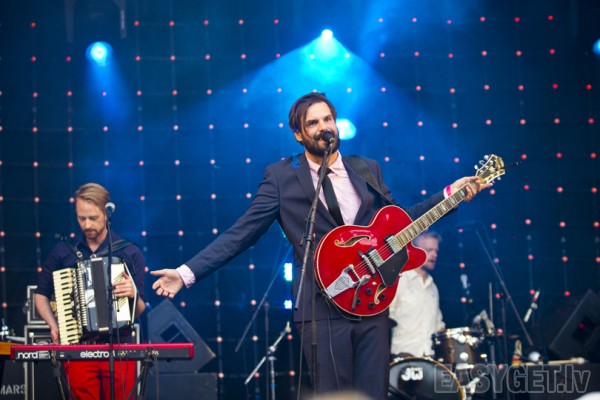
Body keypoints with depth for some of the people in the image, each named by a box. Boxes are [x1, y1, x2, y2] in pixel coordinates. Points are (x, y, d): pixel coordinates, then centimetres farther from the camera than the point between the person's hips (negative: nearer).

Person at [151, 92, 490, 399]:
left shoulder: (368, 170, 14)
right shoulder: (282, 177, 1)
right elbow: (241, 234, 0)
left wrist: (451, 194, 13)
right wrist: (188, 273, -8)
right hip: (322, 308, -4)